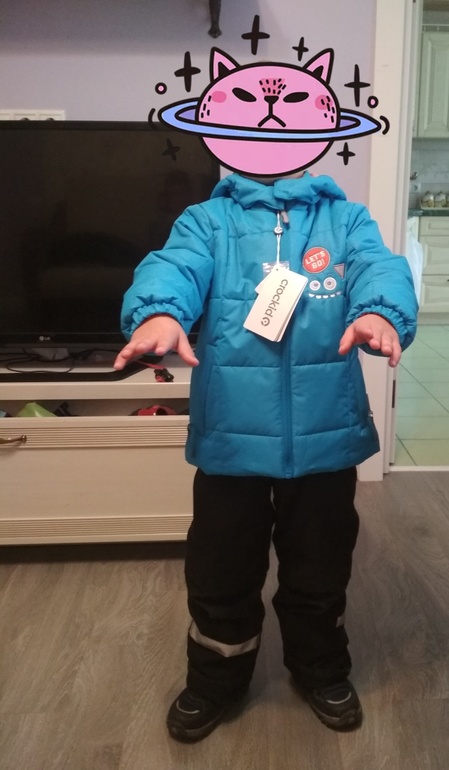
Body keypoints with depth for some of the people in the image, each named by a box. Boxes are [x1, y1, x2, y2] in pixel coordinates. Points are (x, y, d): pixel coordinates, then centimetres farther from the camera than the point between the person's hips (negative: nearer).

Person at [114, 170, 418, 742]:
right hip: (231, 436, 0)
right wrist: (158, 311, -41)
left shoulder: (347, 220, 5)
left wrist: (380, 313, -38)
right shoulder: (207, 220, 3)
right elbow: (173, 267, -17)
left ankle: (322, 672, 46)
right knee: (221, 573, 15)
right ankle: (216, 681, 41)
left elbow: (380, 270, -14)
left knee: (320, 570, 19)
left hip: (325, 436, 1)